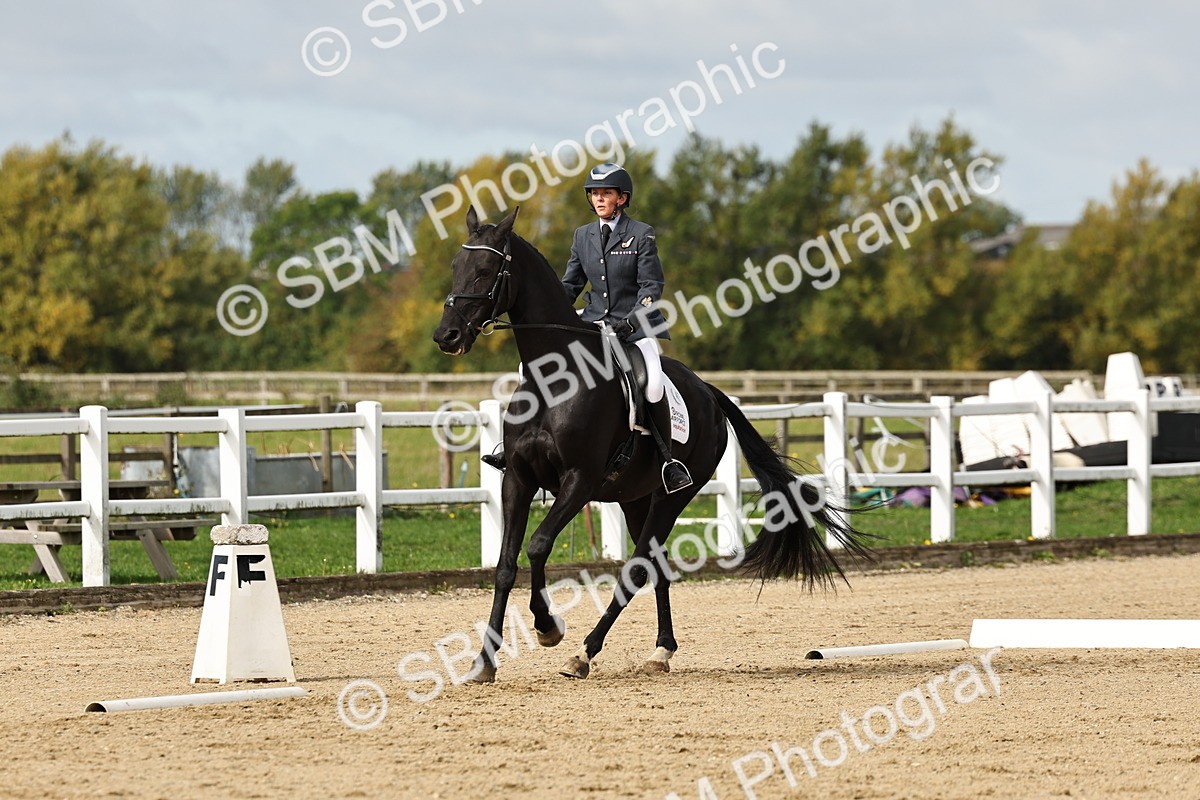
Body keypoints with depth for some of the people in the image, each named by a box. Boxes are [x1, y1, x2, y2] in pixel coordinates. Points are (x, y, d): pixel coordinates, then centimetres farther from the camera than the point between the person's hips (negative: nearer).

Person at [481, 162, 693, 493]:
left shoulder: (642, 234, -3)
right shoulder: (583, 235, 11)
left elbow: (652, 285, -8)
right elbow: (570, 285, 15)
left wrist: (631, 321, -23)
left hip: (637, 325, -5)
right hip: (594, 323, 5)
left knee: (652, 382, -29)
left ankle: (669, 460, -18)